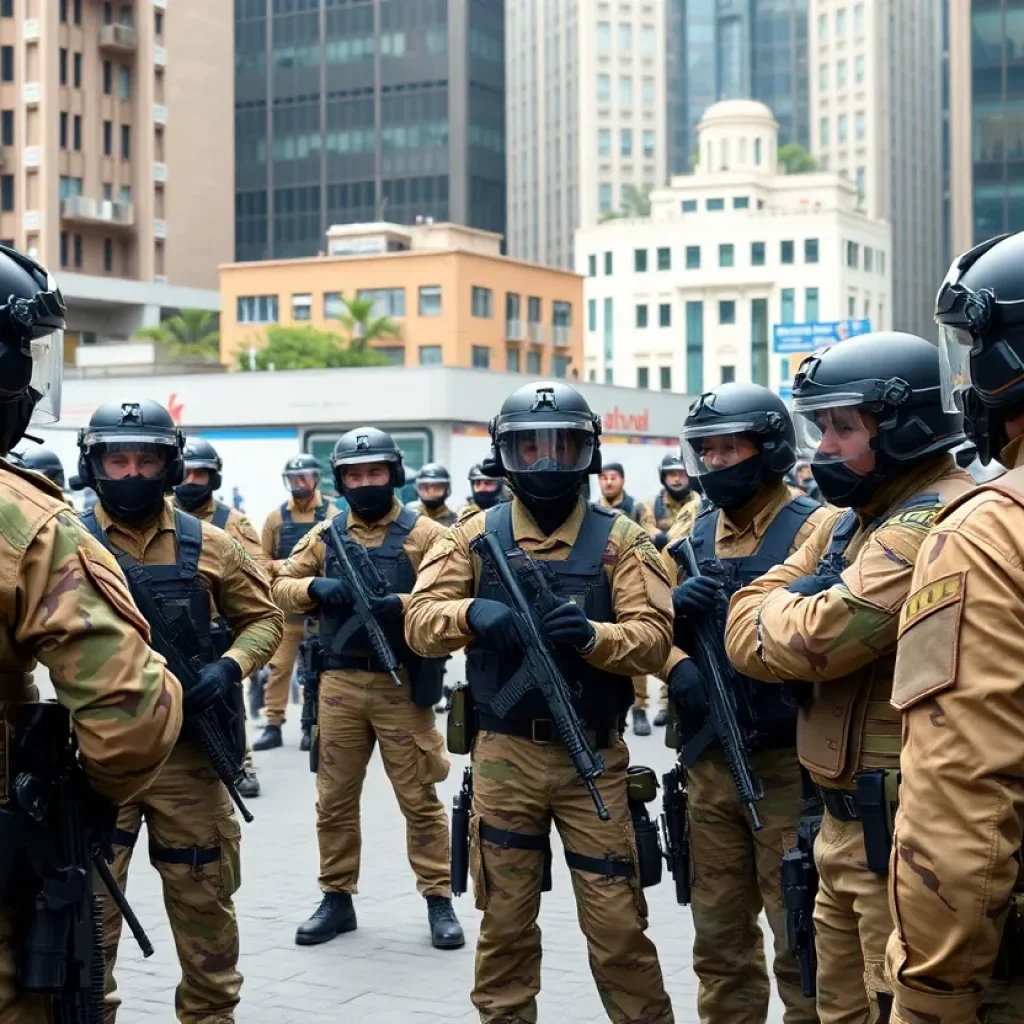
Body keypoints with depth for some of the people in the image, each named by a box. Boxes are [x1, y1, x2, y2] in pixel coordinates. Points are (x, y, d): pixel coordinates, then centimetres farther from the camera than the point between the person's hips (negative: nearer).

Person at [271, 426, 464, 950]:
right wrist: (315, 587, -15)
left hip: (401, 684, -3)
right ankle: (336, 898, 21)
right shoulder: (326, 535, 10)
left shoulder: (424, 533, -1)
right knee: (334, 798, 10)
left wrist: (401, 604, -26)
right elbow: (282, 585, 6)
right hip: (339, 683, 4)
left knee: (419, 798, 3)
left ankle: (439, 901, 12)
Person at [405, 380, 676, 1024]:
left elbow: (654, 638, -9)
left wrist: (591, 634, -28)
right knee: (505, 922, 12)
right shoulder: (475, 536, 4)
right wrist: (471, 613, -24)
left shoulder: (619, 538, 0)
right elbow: (420, 623, -3)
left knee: (617, 926, 2)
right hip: (504, 756, 2)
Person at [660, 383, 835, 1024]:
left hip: (788, 762, -6)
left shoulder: (813, 527, -8)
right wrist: (675, 664, -11)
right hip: (708, 761, 6)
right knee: (719, 929, 16)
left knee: (800, 933, 1)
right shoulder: (689, 533, 11)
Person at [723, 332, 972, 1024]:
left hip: (901, 826, -10)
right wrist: (803, 603, -12)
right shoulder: (855, 520, 14)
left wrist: (788, 607, -2)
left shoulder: (934, 521, -17)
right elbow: (748, 633, 8)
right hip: (848, 818, 10)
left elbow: (813, 643, -23)